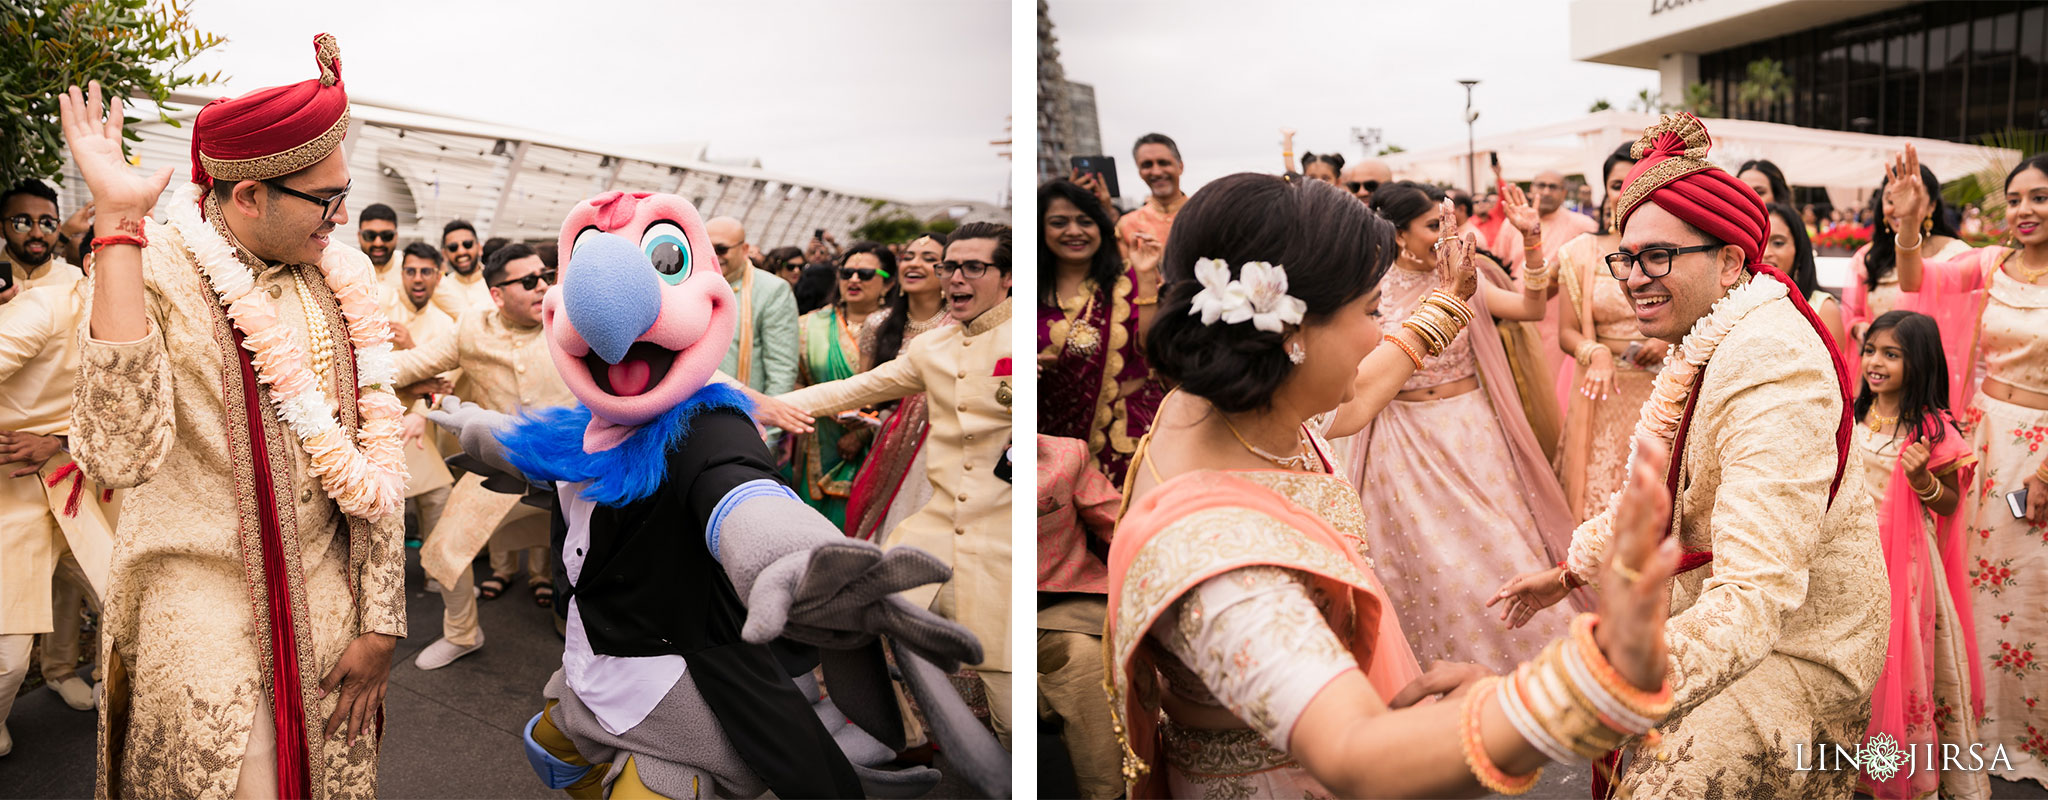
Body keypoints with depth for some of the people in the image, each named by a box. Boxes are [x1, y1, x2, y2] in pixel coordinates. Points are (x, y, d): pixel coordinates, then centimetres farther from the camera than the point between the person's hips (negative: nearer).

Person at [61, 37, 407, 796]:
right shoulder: (154, 271, -12)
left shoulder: (339, 280, 0)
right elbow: (121, 453, -30)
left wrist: (380, 621, -1)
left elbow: (374, 458, 3)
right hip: (199, 613, -4)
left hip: (324, 610, 4)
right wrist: (119, 224, -29)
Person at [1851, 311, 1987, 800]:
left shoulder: (1931, 429, -10)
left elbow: (1950, 505, -6)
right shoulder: (1853, 417, 4)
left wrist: (1922, 479, -23)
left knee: (1905, 661, 3)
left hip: (1905, 561, -5)